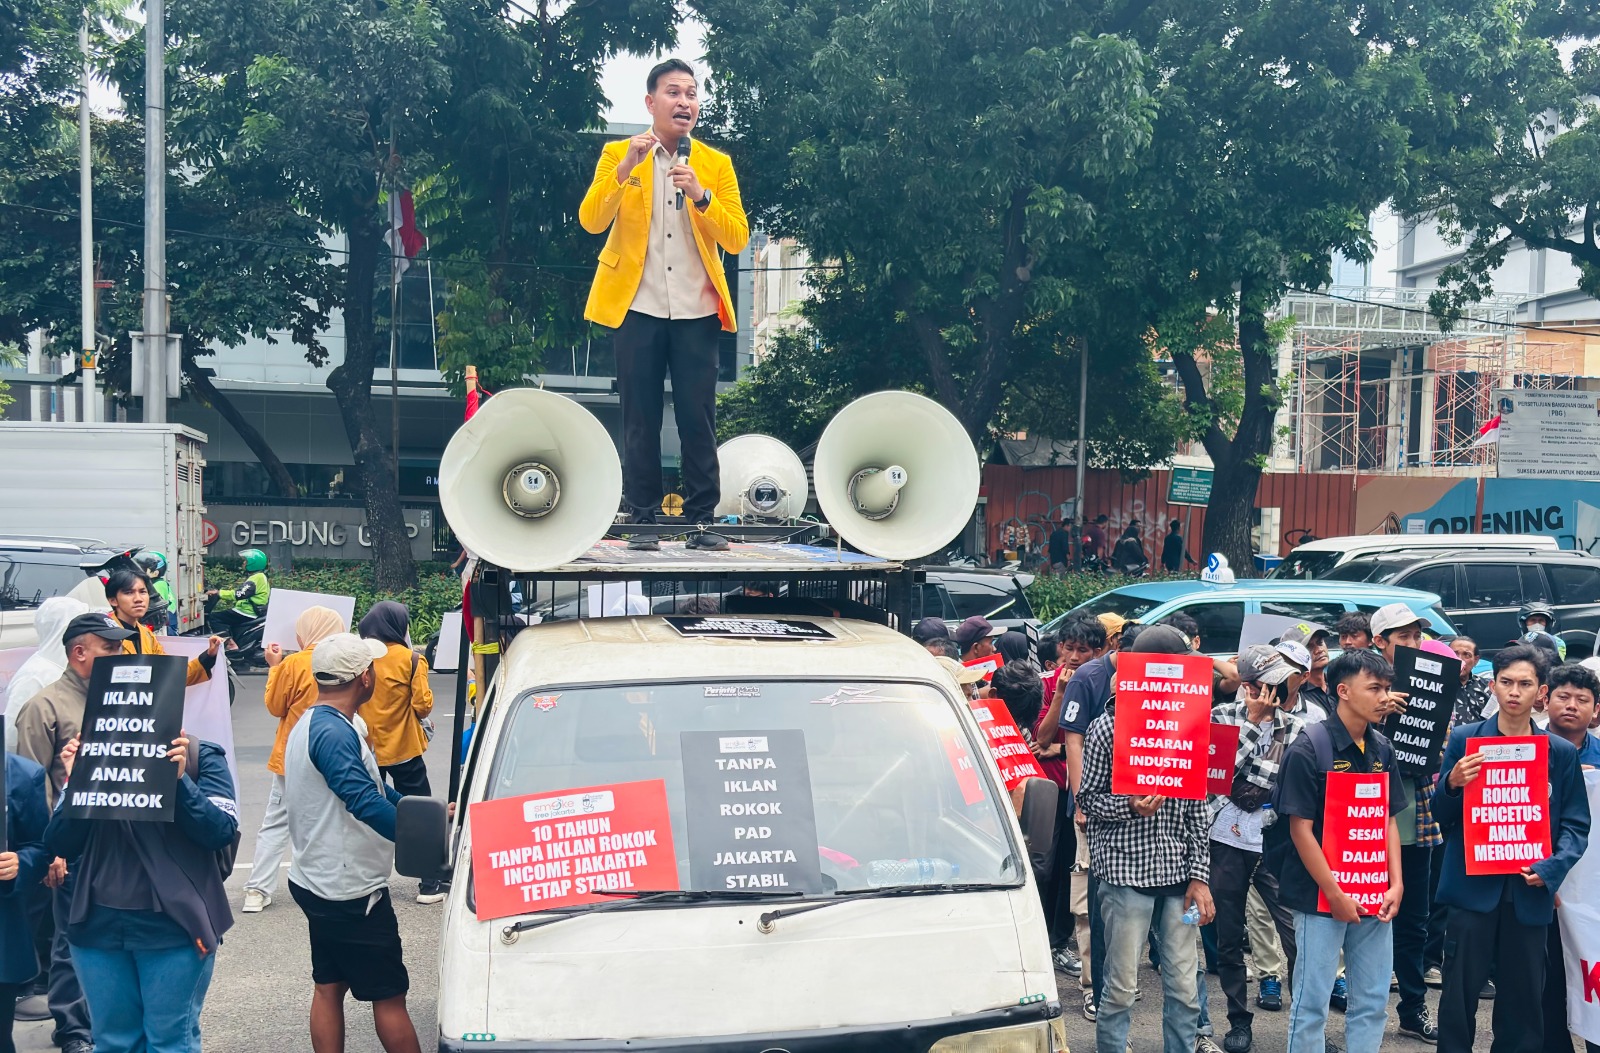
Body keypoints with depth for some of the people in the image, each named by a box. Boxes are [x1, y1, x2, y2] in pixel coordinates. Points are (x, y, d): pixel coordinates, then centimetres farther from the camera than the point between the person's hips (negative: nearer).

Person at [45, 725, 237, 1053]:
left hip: (175, 926, -3)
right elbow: (61, 845, 0)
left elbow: (222, 832, -13)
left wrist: (179, 778, -22)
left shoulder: (200, 757, -3)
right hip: (100, 926, 3)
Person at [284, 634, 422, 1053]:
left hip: (317, 884, 10)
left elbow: (370, 785, 16)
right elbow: (366, 803, -33)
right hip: (351, 892, -10)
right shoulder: (334, 733, -23)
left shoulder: (312, 724, 12)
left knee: (328, 986, 14)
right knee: (389, 996, -1)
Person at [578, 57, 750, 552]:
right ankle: (643, 521, 9)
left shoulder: (716, 164, 9)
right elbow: (591, 221, -7)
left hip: (697, 311, 1)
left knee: (699, 418, 0)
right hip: (638, 307, -1)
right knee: (641, 420, 2)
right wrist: (625, 168, -18)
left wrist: (700, 195, -14)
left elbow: (737, 240, 1)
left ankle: (702, 521, 7)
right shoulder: (618, 155, 6)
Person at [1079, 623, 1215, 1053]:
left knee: (1184, 986, 8)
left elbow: (1197, 807, 8)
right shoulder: (1107, 727, -5)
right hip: (1127, 873, -4)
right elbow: (1088, 798, -1)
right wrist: (1130, 807, -20)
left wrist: (1199, 876, 4)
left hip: (1178, 874, 4)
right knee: (1120, 988, 2)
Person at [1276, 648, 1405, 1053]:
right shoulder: (1309, 749, -12)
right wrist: (1336, 895, -14)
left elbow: (1388, 820, 13)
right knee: (1311, 1003, 2)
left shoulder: (1382, 749, 6)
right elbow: (1301, 829, -13)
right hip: (1321, 897, -6)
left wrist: (1396, 884, 2)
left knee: (1373, 1002, 11)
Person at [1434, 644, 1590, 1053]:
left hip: (1530, 893, 1)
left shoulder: (1562, 753, 5)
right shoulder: (1464, 739, 3)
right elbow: (1443, 815, 4)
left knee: (1524, 1000, 7)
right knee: (1459, 996, 1)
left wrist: (1551, 869, -13)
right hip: (1472, 886, -1)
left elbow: (1576, 826, 4)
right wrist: (1452, 783, -17)